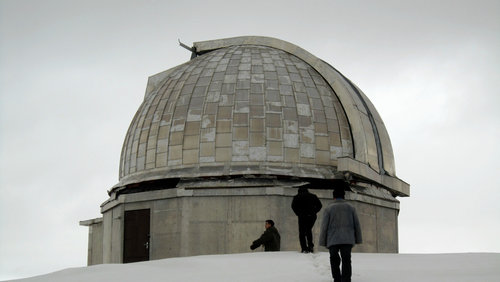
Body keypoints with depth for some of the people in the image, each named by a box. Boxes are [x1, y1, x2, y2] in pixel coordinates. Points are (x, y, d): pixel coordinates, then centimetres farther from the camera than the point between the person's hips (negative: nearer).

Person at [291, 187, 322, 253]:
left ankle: (304, 248, -7)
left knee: (302, 232, 4)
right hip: (312, 216, 3)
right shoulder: (313, 196, 18)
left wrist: (298, 213, 2)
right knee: (309, 230, 22)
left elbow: (293, 206, -6)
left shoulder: (297, 197, 9)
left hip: (302, 216, -3)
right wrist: (314, 212, 10)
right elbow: (319, 205, 9)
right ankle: (310, 245, 7)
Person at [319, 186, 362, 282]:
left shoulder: (328, 209, 2)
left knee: (334, 261, 9)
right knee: (346, 261, 0)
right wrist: (358, 239, 17)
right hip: (347, 240, 1)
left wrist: (323, 242, 5)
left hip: (333, 240, -1)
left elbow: (324, 227, -1)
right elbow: (357, 225, 10)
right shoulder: (350, 208, 9)